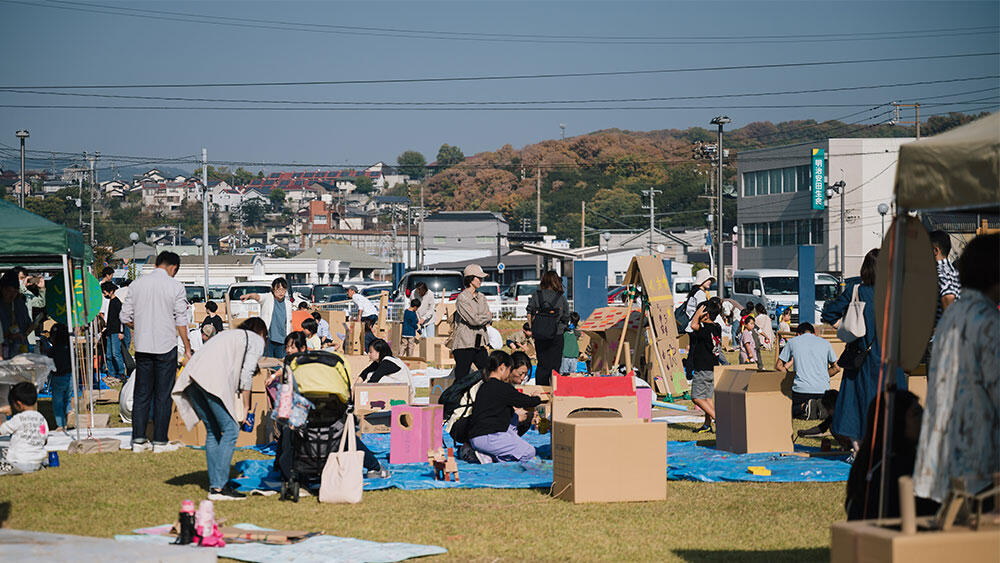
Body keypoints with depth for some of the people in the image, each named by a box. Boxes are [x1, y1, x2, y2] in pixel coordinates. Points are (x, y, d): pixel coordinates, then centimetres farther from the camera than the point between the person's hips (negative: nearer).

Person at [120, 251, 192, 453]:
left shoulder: (136, 284, 4)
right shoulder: (175, 287, -6)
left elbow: (125, 317, 6)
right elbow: (181, 321, -6)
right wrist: (187, 348, 1)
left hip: (142, 346, 3)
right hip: (166, 346, -3)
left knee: (142, 393, 10)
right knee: (163, 395, 3)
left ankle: (138, 439, 9)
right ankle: (160, 441, 5)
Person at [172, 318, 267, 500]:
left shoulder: (229, 334, 36)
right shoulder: (256, 341, 16)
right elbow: (246, 375, 4)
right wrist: (245, 407, 10)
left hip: (193, 375, 8)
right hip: (213, 379, -8)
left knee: (213, 431, 13)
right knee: (230, 429, -5)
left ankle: (214, 485, 11)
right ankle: (219, 487, -11)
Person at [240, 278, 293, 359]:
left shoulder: (288, 304, 11)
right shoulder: (268, 298, -2)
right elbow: (258, 296, -24)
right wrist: (249, 295, -47)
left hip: (282, 340, 4)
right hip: (268, 338, -4)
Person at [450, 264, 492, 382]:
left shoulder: (481, 297, 14)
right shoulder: (462, 298, -10)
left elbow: (489, 319, 11)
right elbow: (474, 320, -16)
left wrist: (479, 319, -8)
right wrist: (488, 316, 0)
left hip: (478, 343, 7)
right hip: (464, 343, -7)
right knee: (461, 378, -5)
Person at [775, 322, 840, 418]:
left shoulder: (792, 342, 10)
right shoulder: (825, 343, 13)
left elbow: (778, 366, 10)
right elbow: (836, 368, 16)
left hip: (801, 389, -2)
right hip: (823, 389, 2)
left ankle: (804, 407, -13)